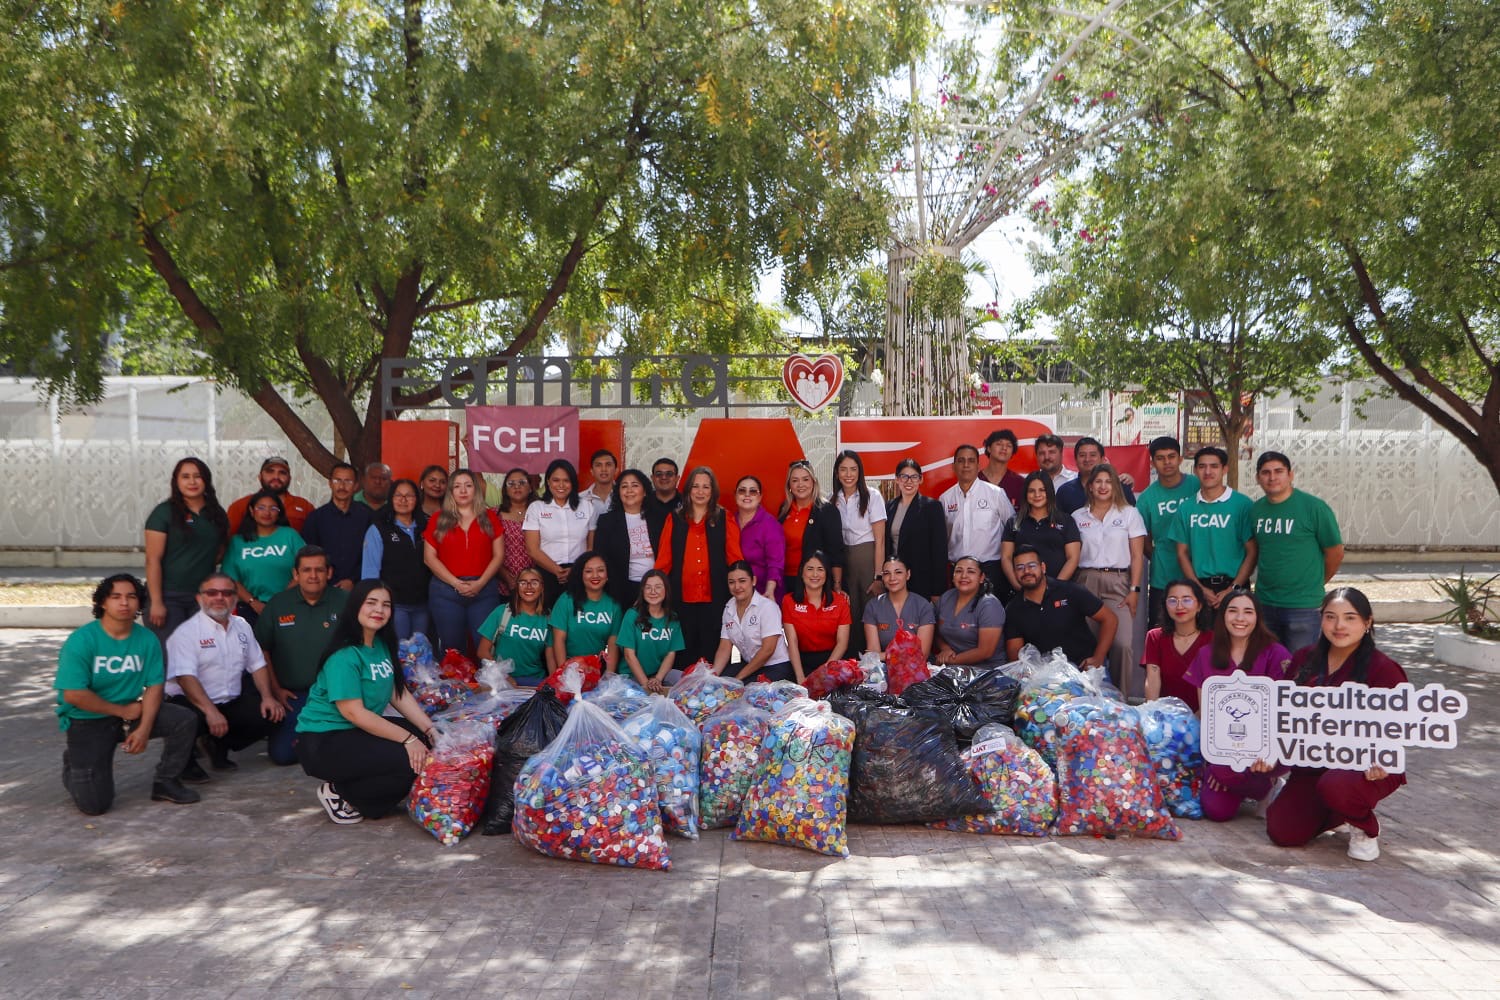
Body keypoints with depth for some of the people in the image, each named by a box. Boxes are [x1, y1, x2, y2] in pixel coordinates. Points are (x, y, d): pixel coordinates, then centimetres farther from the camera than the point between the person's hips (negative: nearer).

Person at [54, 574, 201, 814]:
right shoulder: (81, 641, -17)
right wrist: (123, 710, -13)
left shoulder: (147, 639, -4)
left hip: (132, 713, 4)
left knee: (185, 720, -18)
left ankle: (165, 783, 3)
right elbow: (73, 694, -19)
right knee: (94, 804, -10)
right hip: (87, 722, -4)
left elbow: (154, 685, -4)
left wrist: (144, 727, -16)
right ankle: (74, 762, 25)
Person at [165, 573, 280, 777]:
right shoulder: (187, 632, -11)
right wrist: (210, 711, -35)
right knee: (192, 720, -38)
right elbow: (185, 677, -23)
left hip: (232, 703, 6)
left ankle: (219, 746, 12)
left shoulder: (242, 626, 11)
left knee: (270, 715, -16)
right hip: (191, 702, -6)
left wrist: (267, 697, -2)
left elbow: (257, 665, 14)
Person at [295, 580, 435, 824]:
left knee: (425, 744, -2)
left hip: (360, 731, 9)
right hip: (324, 742, -9)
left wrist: (430, 729, -8)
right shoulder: (344, 655, -21)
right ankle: (338, 793, -2)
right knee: (411, 761, -22)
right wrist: (407, 739, -25)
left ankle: (350, 787, 7)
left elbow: (399, 694, 4)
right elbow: (354, 712, -25)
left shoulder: (383, 645, 5)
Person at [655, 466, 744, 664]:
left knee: (713, 654, 2)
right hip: (682, 598, 1)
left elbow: (735, 559, 5)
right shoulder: (674, 519, 9)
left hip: (715, 599, -1)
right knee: (686, 653, 5)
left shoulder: (725, 520, 7)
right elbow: (663, 560, 7)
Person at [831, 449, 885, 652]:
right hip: (843, 560, 4)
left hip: (868, 559, -4)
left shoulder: (872, 497, -7)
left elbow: (880, 540, -9)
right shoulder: (833, 500, 5)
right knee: (849, 614, 7)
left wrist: (878, 577, -14)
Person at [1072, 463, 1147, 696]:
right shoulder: (1078, 516, 13)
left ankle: (1123, 696, -3)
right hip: (1086, 582, 2)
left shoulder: (1129, 514, 8)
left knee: (1123, 644, -14)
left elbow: (1137, 555, 4)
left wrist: (1134, 589, -4)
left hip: (1118, 583, -1)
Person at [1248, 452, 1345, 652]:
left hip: (1303, 605, -5)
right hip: (1264, 603, 5)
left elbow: (1335, 552, -3)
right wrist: (1269, 581, 11)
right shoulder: (1255, 509, 4)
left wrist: (1315, 583, 7)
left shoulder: (1314, 507, -10)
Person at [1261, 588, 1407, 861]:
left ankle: (1366, 828, -2)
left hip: (1365, 768, -5)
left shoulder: (1383, 669, -10)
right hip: (1313, 765, 5)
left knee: (1336, 785, -39)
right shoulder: (1304, 660, 6)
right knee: (1283, 834, -9)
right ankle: (1339, 812, 23)